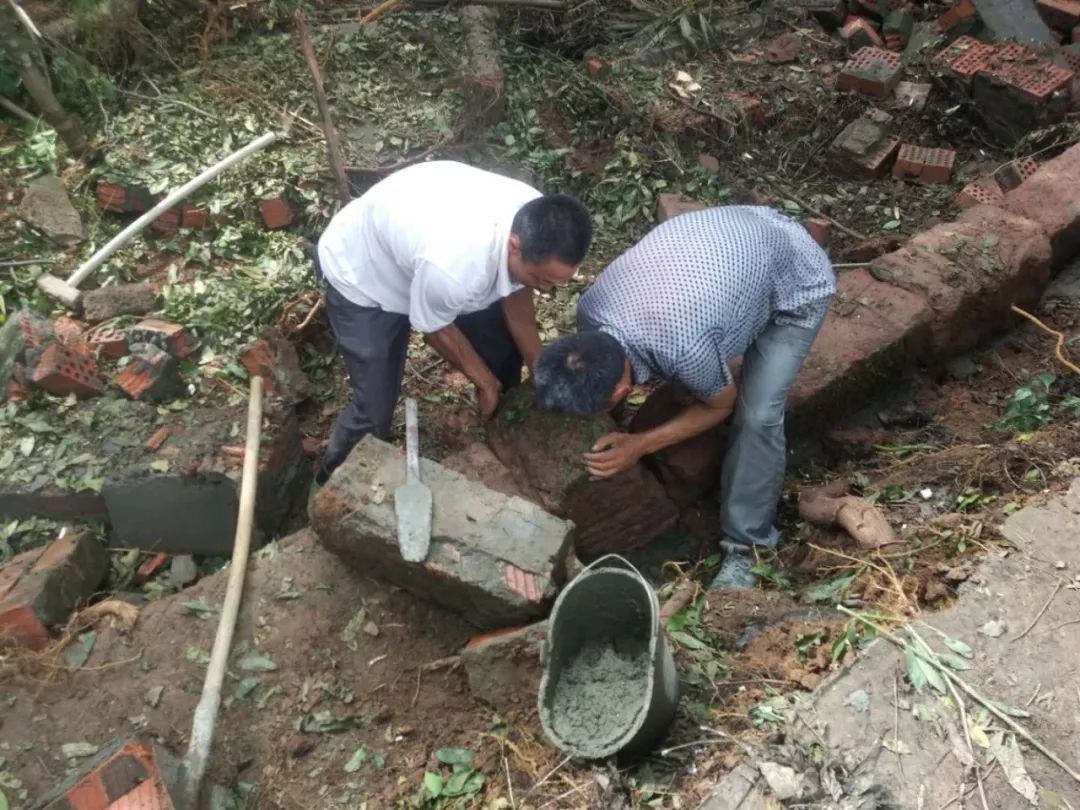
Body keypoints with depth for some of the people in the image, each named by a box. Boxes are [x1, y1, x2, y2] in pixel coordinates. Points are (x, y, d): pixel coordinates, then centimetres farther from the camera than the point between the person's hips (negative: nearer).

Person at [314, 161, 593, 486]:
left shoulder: (535, 224, -24)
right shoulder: (453, 266, -45)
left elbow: (515, 294, -4)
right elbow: (436, 329, -21)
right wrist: (484, 381, -5)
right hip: (360, 273, -6)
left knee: (504, 346, 12)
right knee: (375, 410, -5)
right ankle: (336, 475, 28)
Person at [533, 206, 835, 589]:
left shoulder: (685, 350, -41)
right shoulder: (591, 311, -21)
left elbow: (723, 404, -15)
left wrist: (640, 445, -19)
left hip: (798, 279, -7)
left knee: (757, 416, -14)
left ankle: (743, 548, 2)